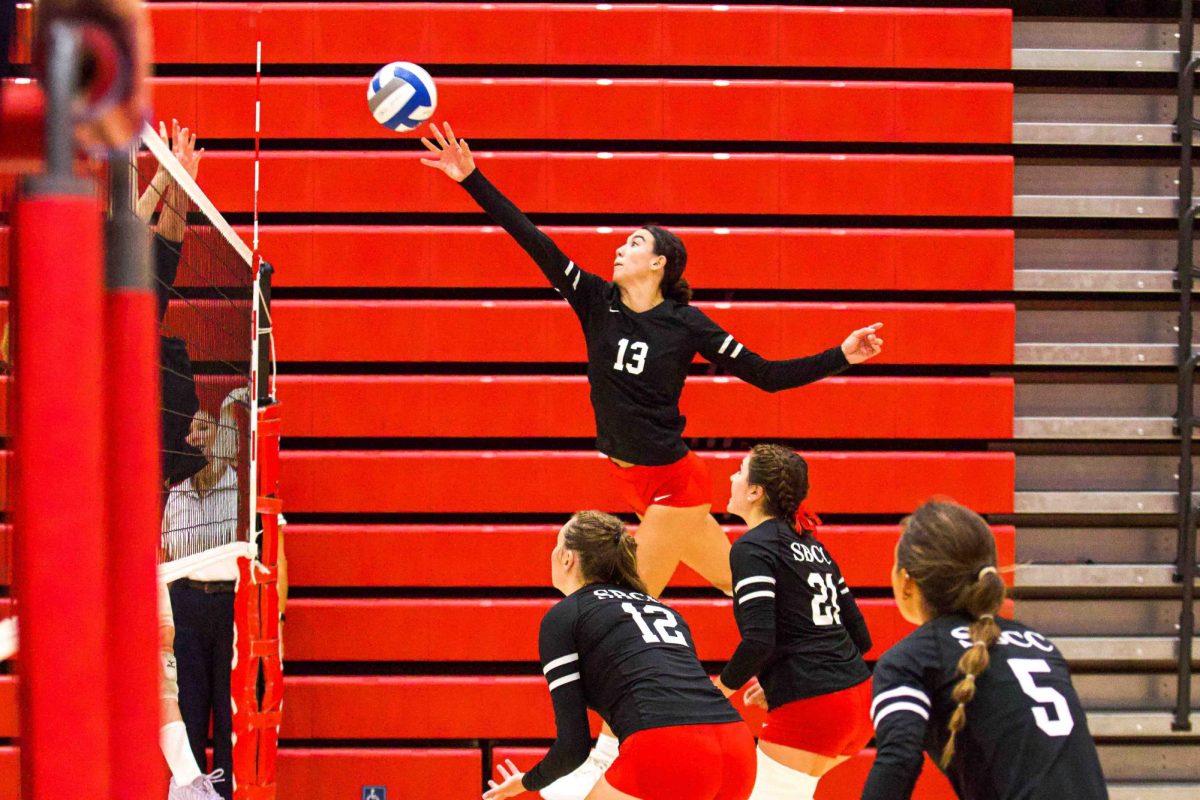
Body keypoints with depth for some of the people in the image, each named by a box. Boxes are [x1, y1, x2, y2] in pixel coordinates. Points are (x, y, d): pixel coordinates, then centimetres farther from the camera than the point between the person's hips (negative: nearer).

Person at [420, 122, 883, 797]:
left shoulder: (687, 323, -9)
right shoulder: (595, 301, 3)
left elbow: (767, 375, -4)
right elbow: (533, 239, -4)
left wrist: (840, 357, -13)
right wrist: (472, 179, -11)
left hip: (672, 481, -5)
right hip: (636, 481, 5)